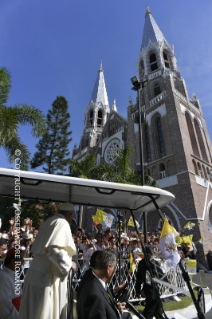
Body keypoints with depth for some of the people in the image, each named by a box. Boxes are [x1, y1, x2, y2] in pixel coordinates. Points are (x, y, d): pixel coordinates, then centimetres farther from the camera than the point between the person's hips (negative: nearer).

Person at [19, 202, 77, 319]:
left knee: (33, 310, 20)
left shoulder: (49, 222, 8)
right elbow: (55, 249, -30)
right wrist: (69, 263, -14)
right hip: (46, 276, -8)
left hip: (37, 272, 8)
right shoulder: (62, 223, -17)